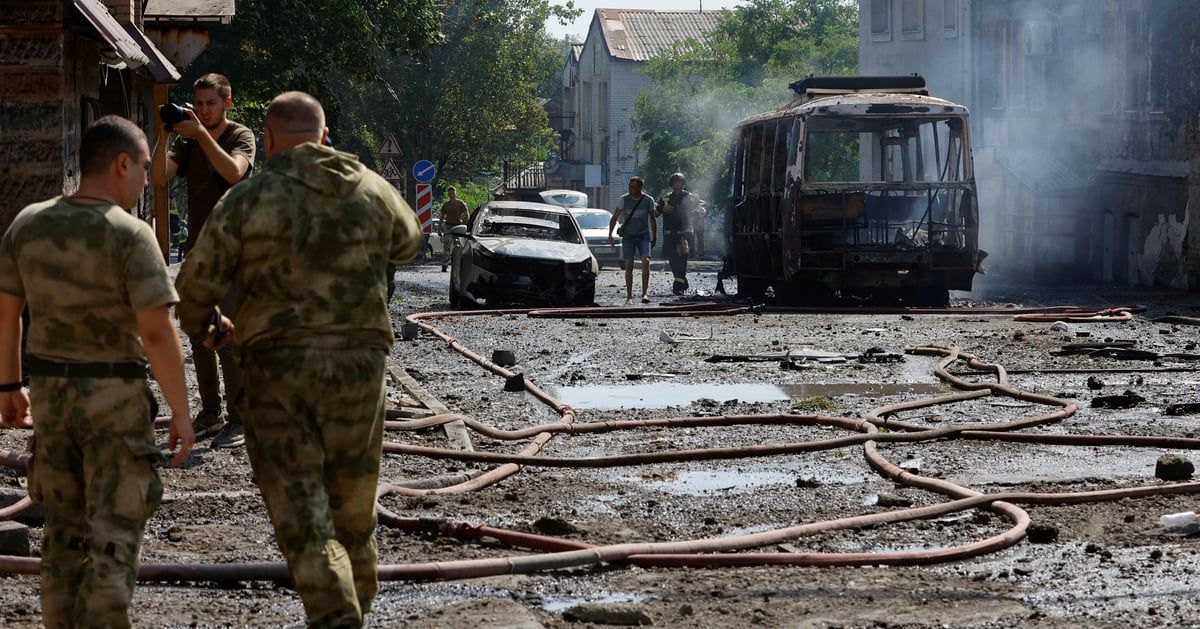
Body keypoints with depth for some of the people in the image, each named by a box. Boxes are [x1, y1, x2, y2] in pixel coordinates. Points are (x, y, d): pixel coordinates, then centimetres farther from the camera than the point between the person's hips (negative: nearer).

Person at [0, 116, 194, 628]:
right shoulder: (130, 235, -17)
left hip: (49, 392, 5)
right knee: (114, 537, 1)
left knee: (64, 529, 16)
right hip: (115, 394, -5)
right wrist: (180, 410, -12)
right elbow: (157, 333, -20)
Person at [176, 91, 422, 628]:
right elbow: (406, 243, 25)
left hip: (277, 368, -3)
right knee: (351, 502, 18)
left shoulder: (248, 200, -7)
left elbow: (196, 285, -3)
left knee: (301, 511, -3)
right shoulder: (373, 192, 4)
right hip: (358, 362, 3)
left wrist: (203, 324, 19)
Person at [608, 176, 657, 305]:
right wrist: (610, 234, -2)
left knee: (646, 261, -19)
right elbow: (614, 217, 6)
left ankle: (644, 293, -20)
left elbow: (652, 220, 12)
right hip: (628, 236, 1)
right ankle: (629, 296, 6)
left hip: (644, 236, -1)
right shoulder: (624, 199, 0)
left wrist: (654, 237, 15)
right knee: (628, 266, -2)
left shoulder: (648, 200, 0)